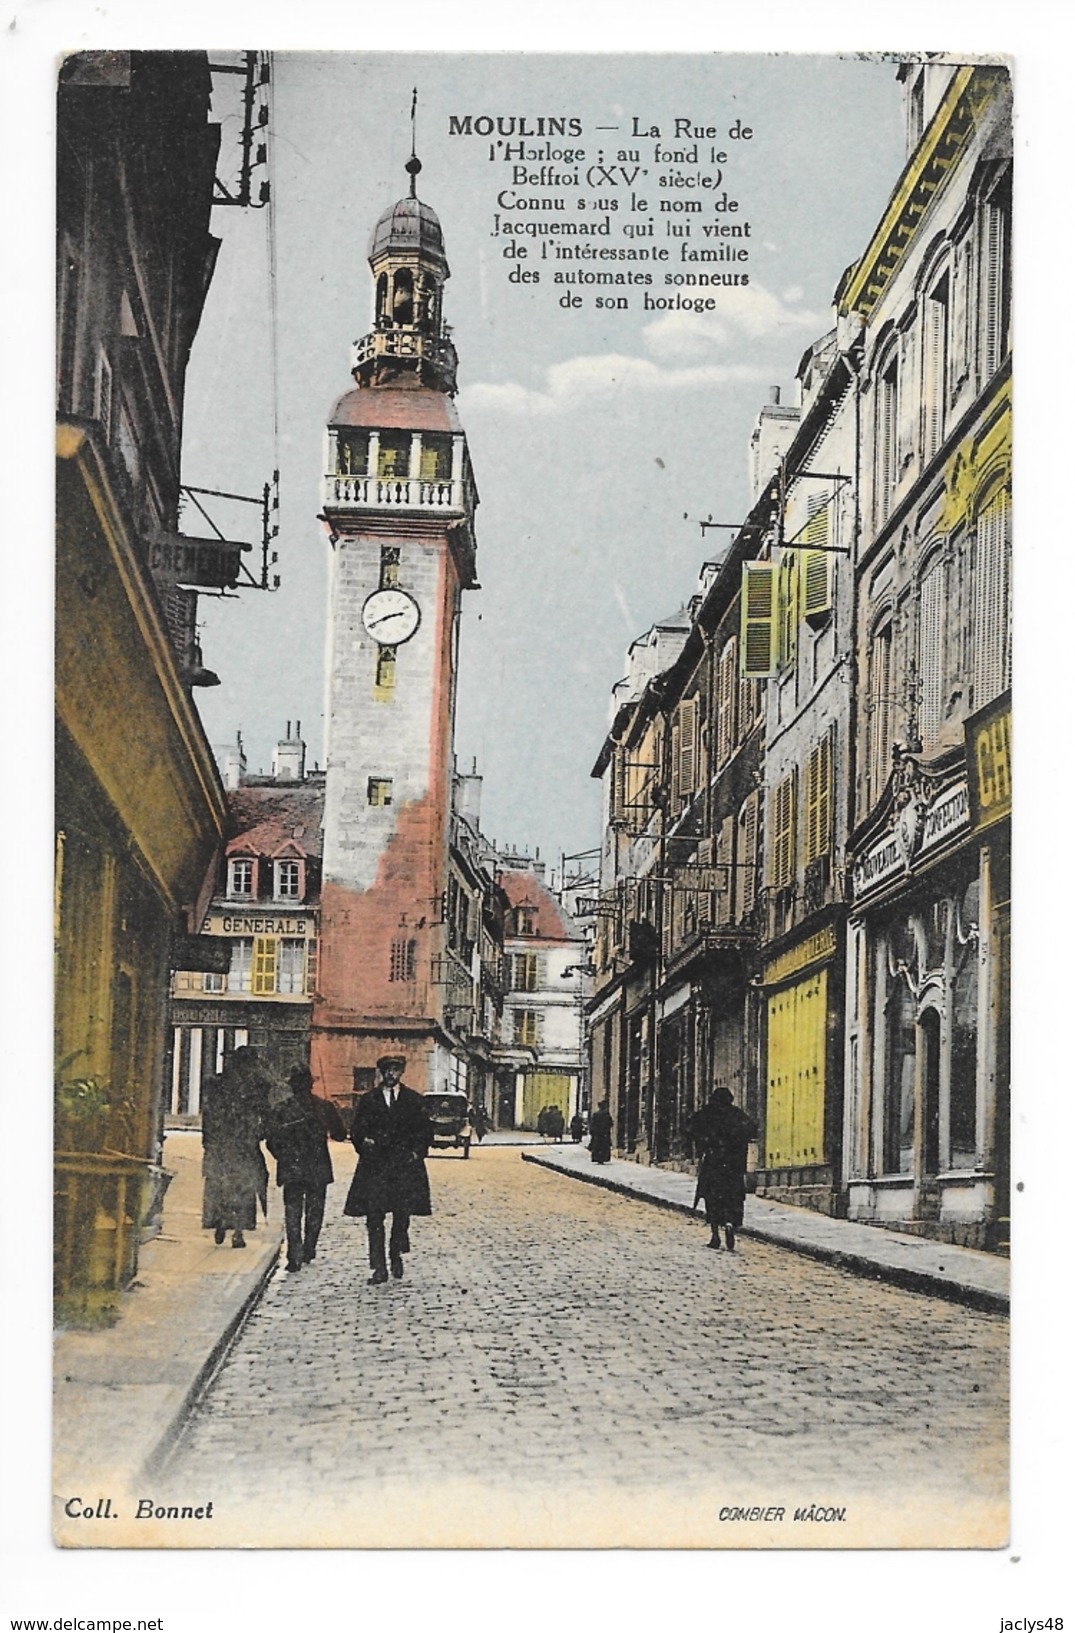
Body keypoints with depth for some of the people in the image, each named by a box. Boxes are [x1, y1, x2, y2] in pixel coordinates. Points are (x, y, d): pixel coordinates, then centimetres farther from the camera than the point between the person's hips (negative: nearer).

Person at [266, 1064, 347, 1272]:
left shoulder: (281, 1109, -7)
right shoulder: (324, 1107, -5)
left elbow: (272, 1140, -4)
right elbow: (340, 1134, 3)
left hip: (291, 1169, -1)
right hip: (318, 1169, 1)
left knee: (292, 1212, 3)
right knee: (314, 1210, 16)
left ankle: (295, 1256, -6)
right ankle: (308, 1250, 22)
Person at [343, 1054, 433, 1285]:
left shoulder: (413, 1100, 9)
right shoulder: (368, 1100, 8)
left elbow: (425, 1130, 11)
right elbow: (357, 1130, 8)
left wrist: (417, 1152, -1)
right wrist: (364, 1142, -11)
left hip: (405, 1165, 1)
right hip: (375, 1166, 0)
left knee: (402, 1215, 3)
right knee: (374, 1218, -5)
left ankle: (396, 1255, 27)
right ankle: (379, 1268, -2)